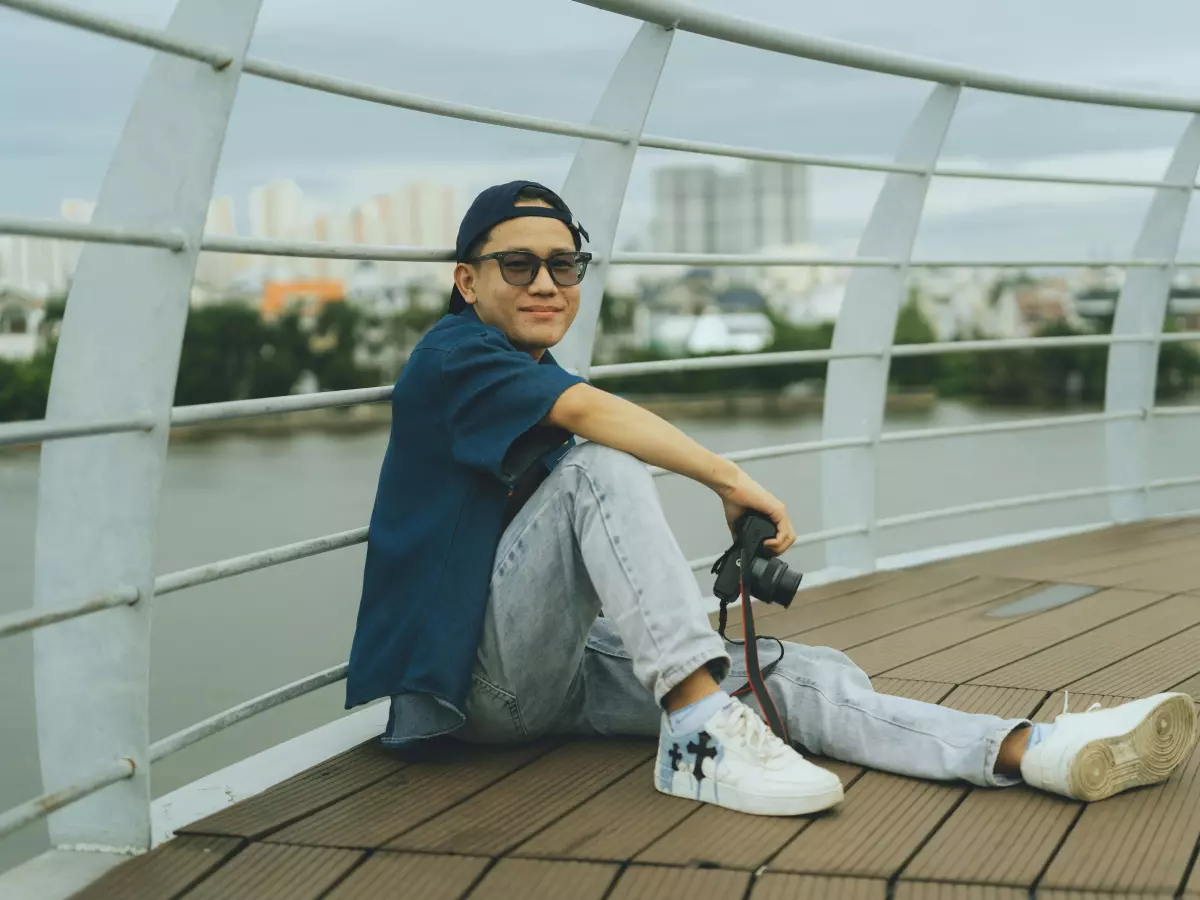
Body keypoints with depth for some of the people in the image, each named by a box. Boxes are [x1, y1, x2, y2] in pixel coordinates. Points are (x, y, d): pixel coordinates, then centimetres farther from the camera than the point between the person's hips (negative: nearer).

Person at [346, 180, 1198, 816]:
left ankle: (1029, 750, -30)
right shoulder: (451, 357, -7)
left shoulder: (546, 388, 20)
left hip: (561, 664, 8)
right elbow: (591, 414, -25)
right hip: (477, 678, -8)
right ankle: (699, 732, -37)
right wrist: (731, 479, -25)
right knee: (599, 466, -29)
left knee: (799, 673, -12)